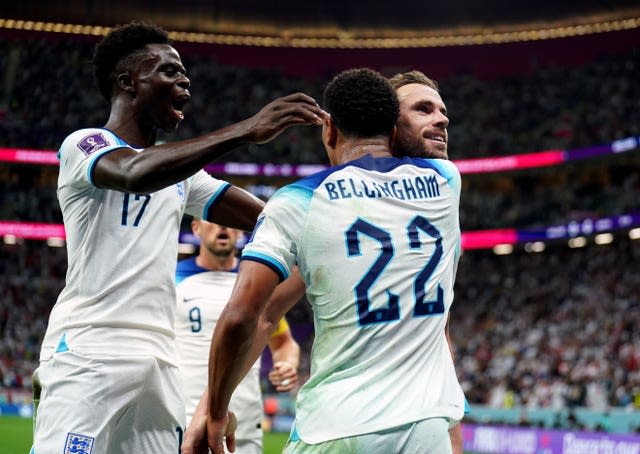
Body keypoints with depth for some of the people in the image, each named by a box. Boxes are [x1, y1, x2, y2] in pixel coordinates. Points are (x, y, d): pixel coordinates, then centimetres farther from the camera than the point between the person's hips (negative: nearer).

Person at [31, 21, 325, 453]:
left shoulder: (180, 168, 21)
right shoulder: (86, 144, -2)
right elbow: (135, 173, -25)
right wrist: (246, 130, -29)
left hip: (159, 360, 7)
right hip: (87, 352, -7)